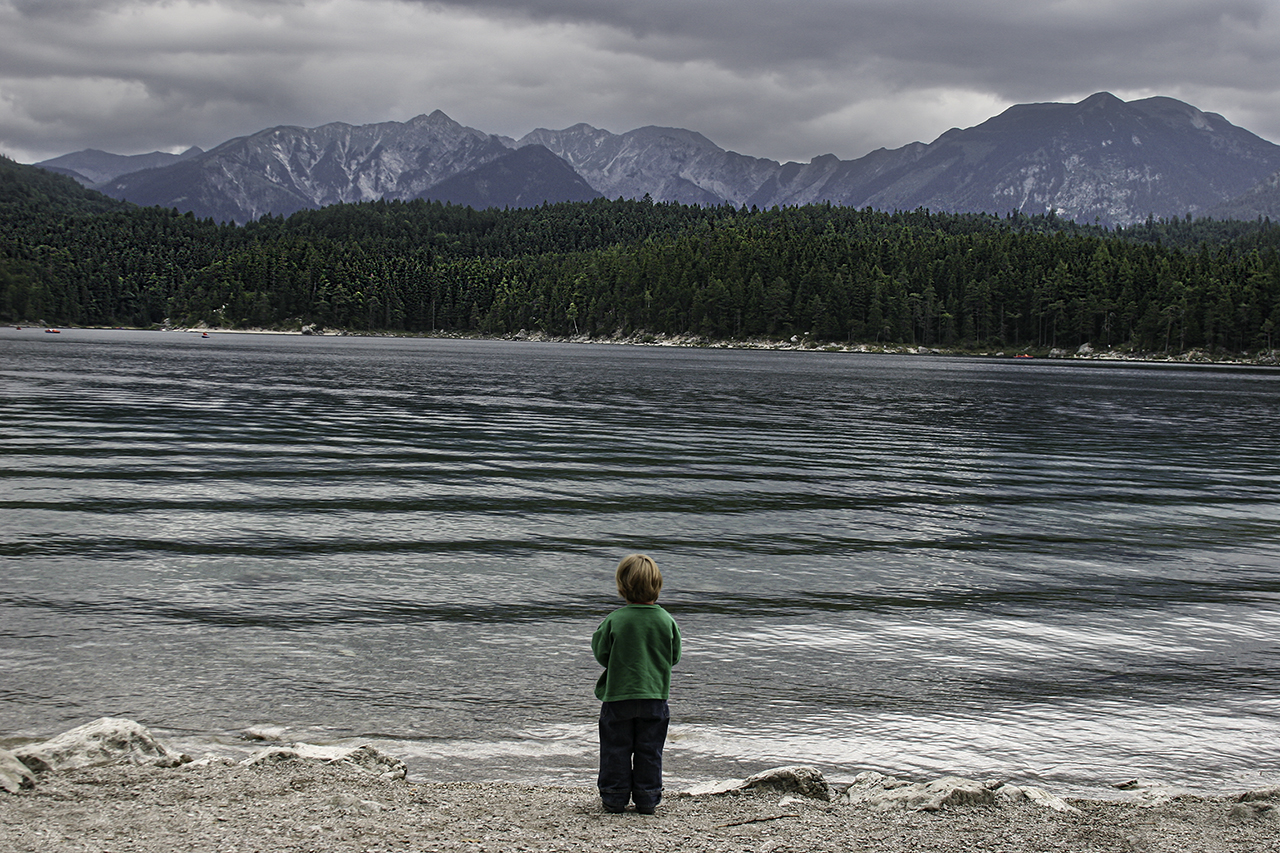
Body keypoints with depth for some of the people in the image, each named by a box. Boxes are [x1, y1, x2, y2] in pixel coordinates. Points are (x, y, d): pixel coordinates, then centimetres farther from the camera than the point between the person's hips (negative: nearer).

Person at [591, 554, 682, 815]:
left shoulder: (614, 621, -13)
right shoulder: (666, 621, -6)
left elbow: (601, 653, -3)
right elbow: (674, 657, 4)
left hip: (618, 695, -2)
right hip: (655, 695, 2)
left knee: (616, 749, 9)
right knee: (649, 751, 11)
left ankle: (614, 797, 13)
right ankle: (647, 798, 14)